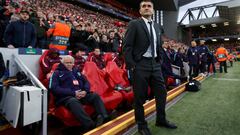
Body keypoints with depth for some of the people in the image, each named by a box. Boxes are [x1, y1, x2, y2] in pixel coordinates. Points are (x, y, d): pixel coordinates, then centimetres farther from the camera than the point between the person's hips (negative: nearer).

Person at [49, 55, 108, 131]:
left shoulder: (76, 71, 24)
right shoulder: (57, 73, 10)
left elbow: (86, 82, 20)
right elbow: (54, 88, -5)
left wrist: (85, 91, -5)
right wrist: (73, 93, -14)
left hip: (81, 94, 5)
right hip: (66, 97, -5)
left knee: (95, 96, -17)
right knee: (73, 102, -37)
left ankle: (104, 117, -35)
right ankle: (90, 125, -48)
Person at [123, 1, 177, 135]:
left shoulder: (157, 26, 16)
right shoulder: (134, 24, -3)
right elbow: (127, 46, -10)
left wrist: (160, 61, 10)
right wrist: (131, 65, -15)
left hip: (155, 64, 7)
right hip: (140, 65, -6)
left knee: (162, 92, 12)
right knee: (140, 96, 3)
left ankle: (161, 119, 33)